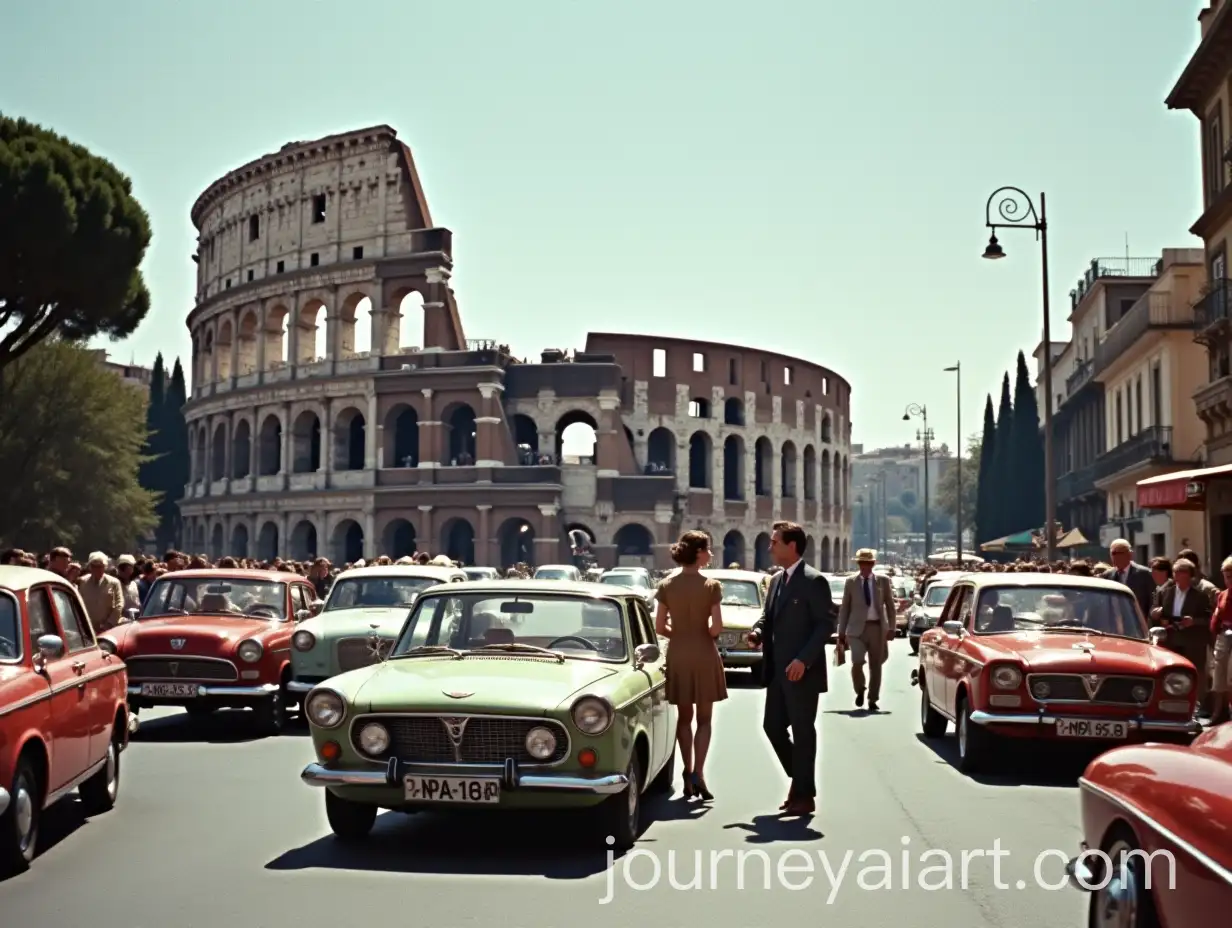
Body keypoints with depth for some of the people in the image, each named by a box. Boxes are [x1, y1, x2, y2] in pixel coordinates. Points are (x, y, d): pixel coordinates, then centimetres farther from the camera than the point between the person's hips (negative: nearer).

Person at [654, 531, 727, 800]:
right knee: (704, 719, 7)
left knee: (684, 717, 14)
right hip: (704, 656, -2)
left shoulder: (667, 586, -2)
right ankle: (697, 772, -8)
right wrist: (705, 634, 7)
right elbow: (717, 627, -14)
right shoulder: (711, 586, -10)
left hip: (678, 656, 3)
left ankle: (688, 773, 12)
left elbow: (660, 627, -3)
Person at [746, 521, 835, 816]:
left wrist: (803, 660, -21)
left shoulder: (813, 581, -12)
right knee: (772, 726, 11)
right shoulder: (776, 580, 13)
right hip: (778, 670, 8)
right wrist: (758, 631, -2)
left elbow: (827, 623, -15)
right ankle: (799, 779, 28)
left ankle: (805, 795, 11)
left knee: (803, 731, 0)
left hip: (802, 672, -8)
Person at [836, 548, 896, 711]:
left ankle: (873, 700, 16)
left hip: (877, 627, 1)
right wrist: (841, 632, 3)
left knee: (875, 665, 4)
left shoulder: (883, 581, 6)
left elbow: (890, 605, 9)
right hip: (857, 628, -1)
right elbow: (844, 608, 6)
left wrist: (891, 627, 1)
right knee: (857, 662, -15)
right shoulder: (851, 582, 4)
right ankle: (860, 691, 12)